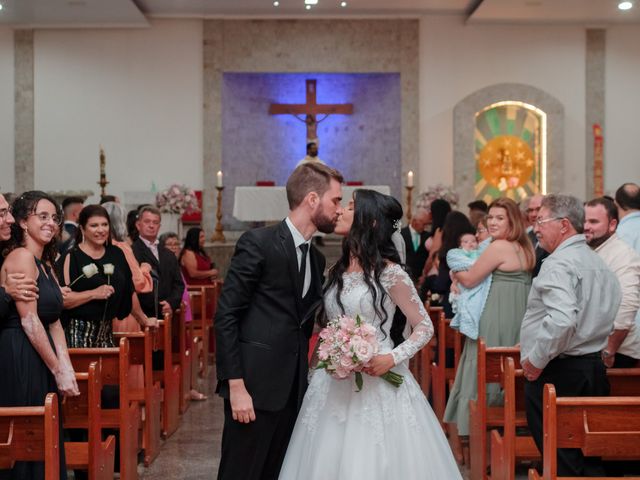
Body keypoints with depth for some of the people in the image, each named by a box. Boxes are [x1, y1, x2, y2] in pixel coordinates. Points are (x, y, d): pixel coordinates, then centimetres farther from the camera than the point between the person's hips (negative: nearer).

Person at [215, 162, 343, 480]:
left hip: (293, 390, 7)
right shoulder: (258, 243, -9)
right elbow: (225, 316, -12)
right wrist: (236, 386, -16)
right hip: (255, 386, -7)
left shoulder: (317, 258, 14)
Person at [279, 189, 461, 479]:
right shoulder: (337, 271, 11)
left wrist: (393, 358, -18)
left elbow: (424, 327, -5)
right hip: (335, 386, 6)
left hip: (377, 384, -6)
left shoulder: (389, 272, -8)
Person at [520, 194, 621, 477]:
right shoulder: (599, 263, 15)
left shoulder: (559, 263, -15)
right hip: (593, 366, 9)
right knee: (588, 458, 13)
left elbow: (562, 318, -28)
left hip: (556, 373, -9)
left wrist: (535, 360, -18)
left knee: (560, 462, -4)